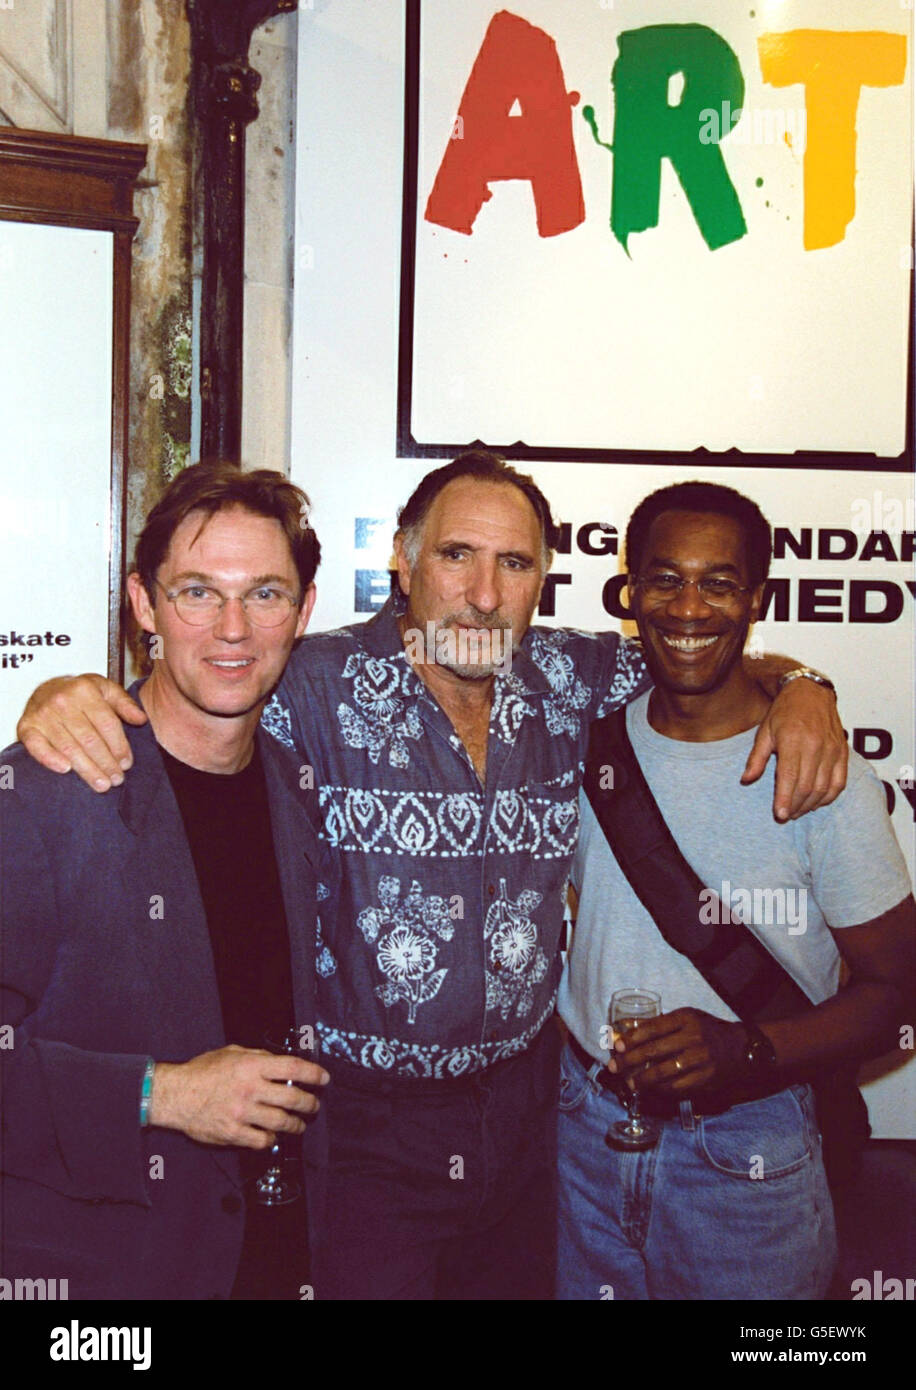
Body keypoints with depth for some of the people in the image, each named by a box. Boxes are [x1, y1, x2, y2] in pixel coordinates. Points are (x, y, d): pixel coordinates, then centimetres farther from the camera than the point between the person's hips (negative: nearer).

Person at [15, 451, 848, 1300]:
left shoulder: (571, 683, -2)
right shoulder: (317, 687, -15)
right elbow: (176, 712, -11)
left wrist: (798, 688, -8)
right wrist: (67, 699, -31)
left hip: (522, 1115, 4)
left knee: (522, 1281, 21)